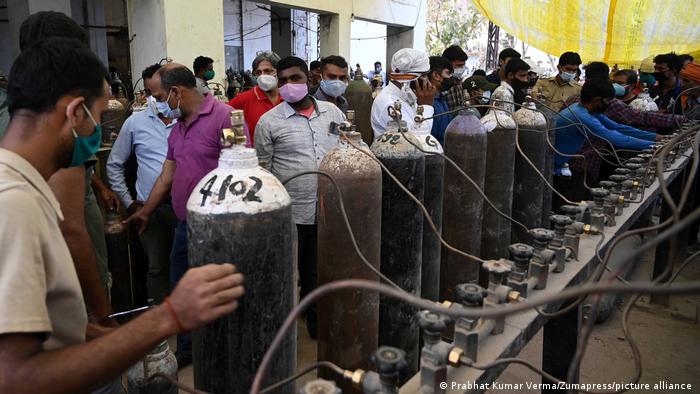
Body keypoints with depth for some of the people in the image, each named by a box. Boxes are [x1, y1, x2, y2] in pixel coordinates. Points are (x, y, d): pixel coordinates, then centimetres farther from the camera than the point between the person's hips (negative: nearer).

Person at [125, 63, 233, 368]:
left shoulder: (223, 116, -15)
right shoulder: (177, 127, 13)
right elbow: (166, 177, 21)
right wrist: (145, 212, 28)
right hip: (184, 225, 9)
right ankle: (186, 350, 39)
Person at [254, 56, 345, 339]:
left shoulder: (333, 113, 5)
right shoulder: (269, 121, -4)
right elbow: (262, 171, -2)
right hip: (290, 213, -3)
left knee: (318, 272, 18)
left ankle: (317, 322, 38)